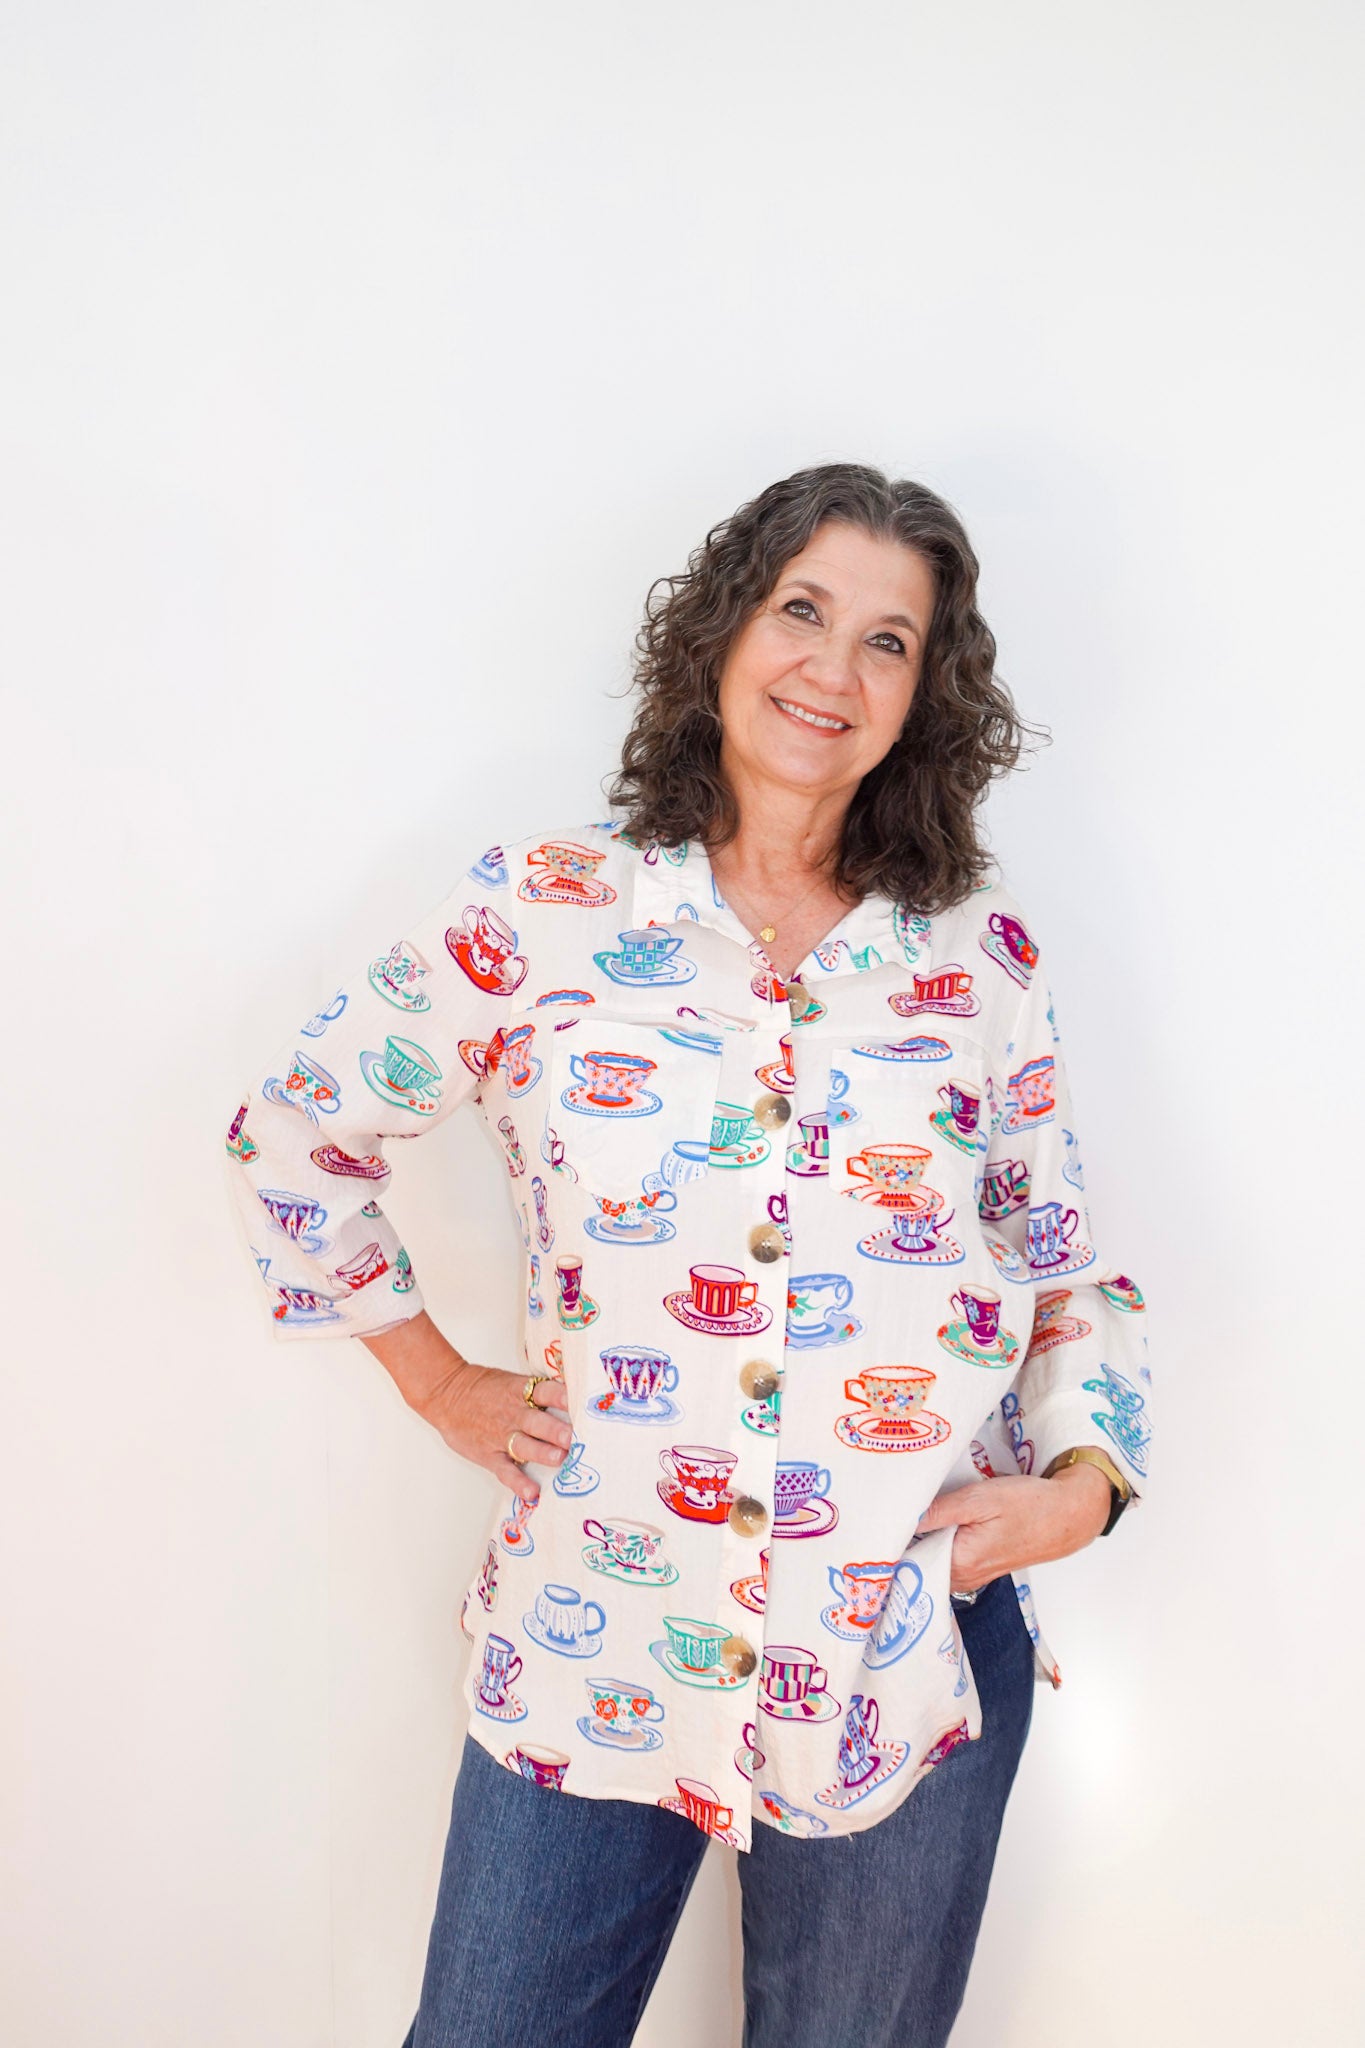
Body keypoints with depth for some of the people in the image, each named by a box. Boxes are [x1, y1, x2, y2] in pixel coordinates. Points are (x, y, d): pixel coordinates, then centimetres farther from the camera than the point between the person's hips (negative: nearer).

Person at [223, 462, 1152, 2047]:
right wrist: (435, 1379, 2)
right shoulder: (544, 909, -5)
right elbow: (292, 1132, 4)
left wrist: (1085, 1474, -5)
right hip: (594, 1652, -1)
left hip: (913, 1660, 2)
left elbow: (1065, 1257, 9)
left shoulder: (982, 951, 0)